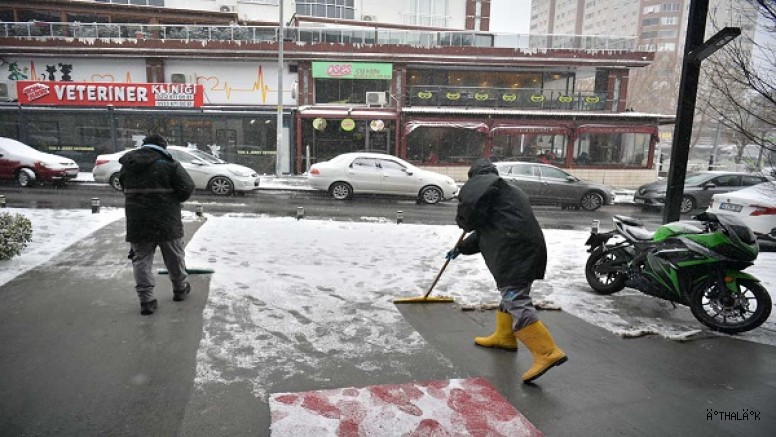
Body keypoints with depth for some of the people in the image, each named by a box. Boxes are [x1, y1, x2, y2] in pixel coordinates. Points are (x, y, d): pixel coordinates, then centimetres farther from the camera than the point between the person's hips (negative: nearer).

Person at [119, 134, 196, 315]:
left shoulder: (127, 164, 5)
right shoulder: (169, 163, -10)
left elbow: (125, 188, 11)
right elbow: (187, 186, -13)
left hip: (136, 223, 3)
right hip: (167, 222, -3)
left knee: (141, 260, 9)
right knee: (174, 257, 16)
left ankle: (146, 300, 7)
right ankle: (180, 289, 31)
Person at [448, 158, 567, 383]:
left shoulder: (480, 182, 6)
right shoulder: (507, 190, 35)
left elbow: (469, 208, -15)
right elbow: (485, 231, 43)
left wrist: (463, 222, 10)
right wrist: (461, 248, 50)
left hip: (515, 253, -10)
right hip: (529, 248, 10)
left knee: (516, 301, -14)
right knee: (511, 295, 23)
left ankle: (547, 353, -20)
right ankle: (504, 337, 38)